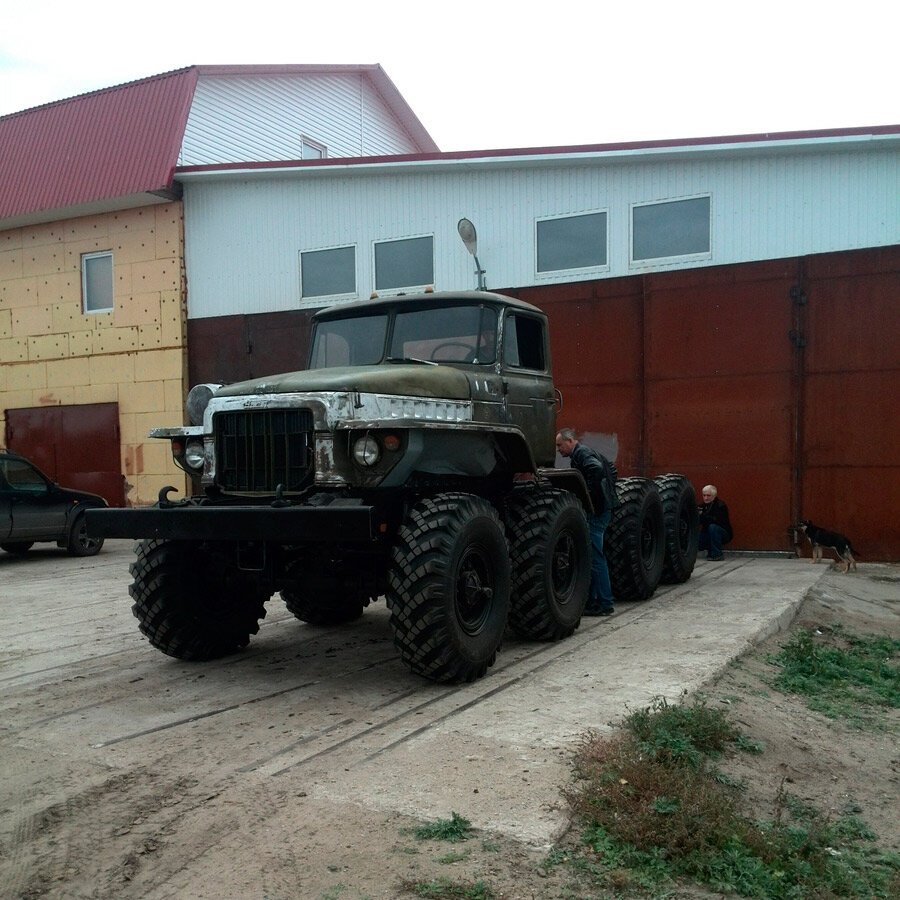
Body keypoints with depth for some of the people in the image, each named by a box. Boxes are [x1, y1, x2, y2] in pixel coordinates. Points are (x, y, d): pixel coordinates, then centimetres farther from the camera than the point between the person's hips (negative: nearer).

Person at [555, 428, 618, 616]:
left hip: (595, 511, -11)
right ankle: (591, 600, 17)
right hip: (602, 509, 11)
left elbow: (597, 469, -31)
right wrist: (609, 490, 25)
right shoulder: (585, 452, 21)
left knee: (595, 558, -7)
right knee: (594, 556, 13)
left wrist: (590, 492, -22)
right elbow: (610, 468, 33)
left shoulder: (581, 453, -10)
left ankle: (605, 603, -4)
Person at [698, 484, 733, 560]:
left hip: (723, 534, -5)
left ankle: (716, 554, -25)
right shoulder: (703, 506, 3)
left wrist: (702, 516, -37)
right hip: (708, 535, 5)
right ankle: (710, 551, 8)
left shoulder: (720, 506, -16)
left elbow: (716, 520, -32)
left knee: (712, 526, -35)